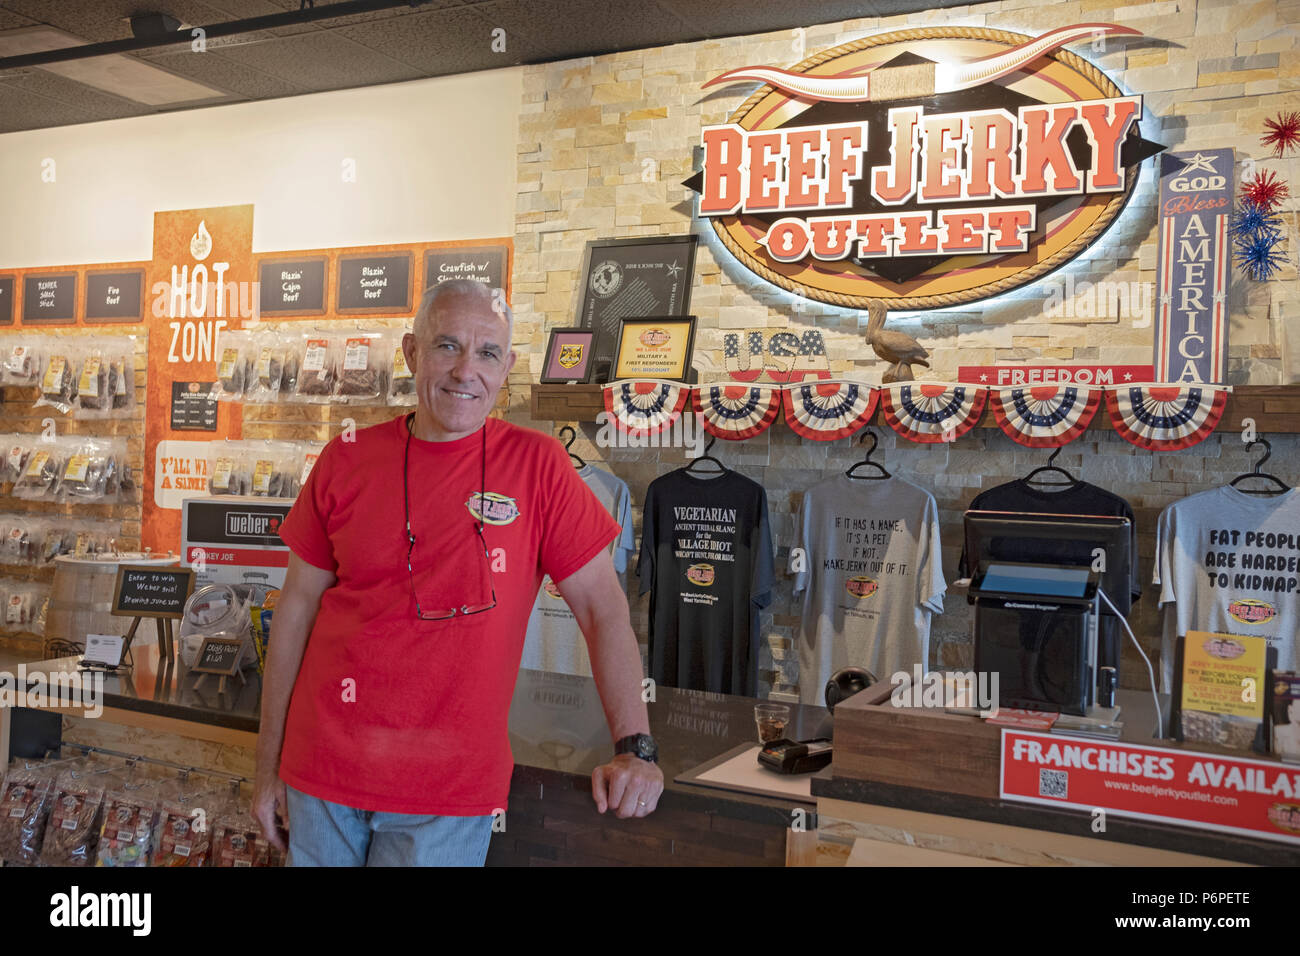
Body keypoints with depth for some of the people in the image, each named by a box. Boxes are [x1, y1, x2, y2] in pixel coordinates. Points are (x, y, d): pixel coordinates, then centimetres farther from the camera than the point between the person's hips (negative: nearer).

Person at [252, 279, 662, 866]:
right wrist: (268, 768, 6)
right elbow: (297, 610, 5)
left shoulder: (536, 465, -5)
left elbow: (602, 607, -3)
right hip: (322, 769, 2)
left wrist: (634, 747, -12)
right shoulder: (346, 460, 0)